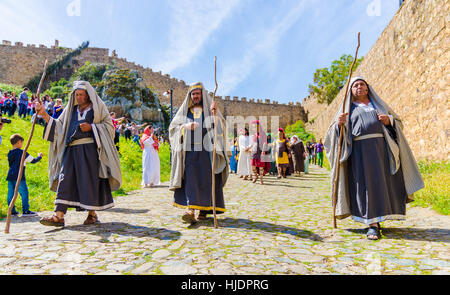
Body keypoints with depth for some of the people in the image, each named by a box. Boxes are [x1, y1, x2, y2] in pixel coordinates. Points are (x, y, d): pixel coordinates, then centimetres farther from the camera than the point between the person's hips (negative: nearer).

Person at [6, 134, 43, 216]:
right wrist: (39, 156, 14)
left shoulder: (10, 153, 11)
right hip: (19, 177, -7)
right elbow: (33, 161, -4)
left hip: (10, 176, 7)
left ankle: (12, 211, 15)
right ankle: (25, 211, 0)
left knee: (11, 194, 10)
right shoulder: (23, 153, -8)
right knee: (24, 193, -1)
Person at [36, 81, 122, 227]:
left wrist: (91, 127, -9)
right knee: (65, 178, -6)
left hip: (90, 148, -4)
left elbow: (109, 125, 2)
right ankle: (59, 216, -8)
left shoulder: (98, 107, 10)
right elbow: (58, 125, 18)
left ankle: (92, 213, 7)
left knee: (89, 179, -4)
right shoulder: (71, 109, 21)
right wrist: (44, 114, 7)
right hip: (72, 149, 4)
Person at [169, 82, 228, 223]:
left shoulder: (209, 109, 13)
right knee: (190, 178, -9)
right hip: (189, 150, 1)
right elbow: (173, 127, 10)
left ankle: (204, 209, 8)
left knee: (206, 179, -3)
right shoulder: (184, 111, 18)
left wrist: (215, 114, -19)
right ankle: (190, 210, -13)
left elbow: (221, 127, -1)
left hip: (206, 150, -1)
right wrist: (185, 126, -9)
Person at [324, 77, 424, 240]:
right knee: (366, 184, -9)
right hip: (360, 150, -2)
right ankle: (373, 225, -7)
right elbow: (336, 132, 5)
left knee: (383, 181, 1)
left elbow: (398, 121, 20)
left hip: (382, 148, 3)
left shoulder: (378, 103, 23)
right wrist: (339, 123, -19)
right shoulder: (348, 108, 16)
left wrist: (389, 120, -4)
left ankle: (376, 217, 22)